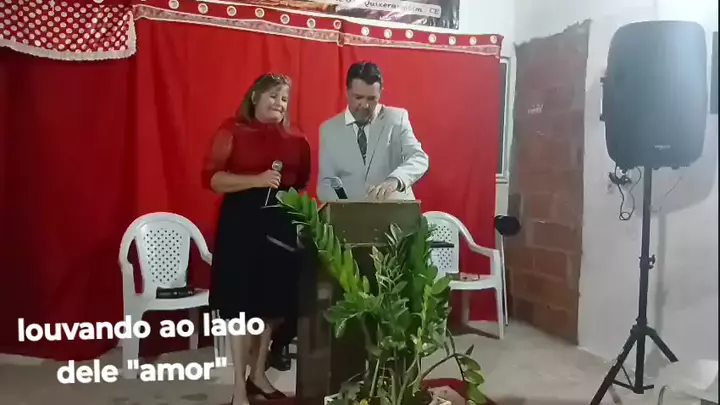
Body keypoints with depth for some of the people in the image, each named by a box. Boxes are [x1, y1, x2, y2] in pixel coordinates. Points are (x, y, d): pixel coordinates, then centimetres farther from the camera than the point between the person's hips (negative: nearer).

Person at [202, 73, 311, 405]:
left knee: (272, 301, 10)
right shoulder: (233, 131, -2)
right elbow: (210, 177, -10)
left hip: (281, 224, 5)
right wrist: (257, 180, -19)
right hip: (241, 223, -5)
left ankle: (258, 374, 28)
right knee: (241, 302, -2)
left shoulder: (295, 141, 11)